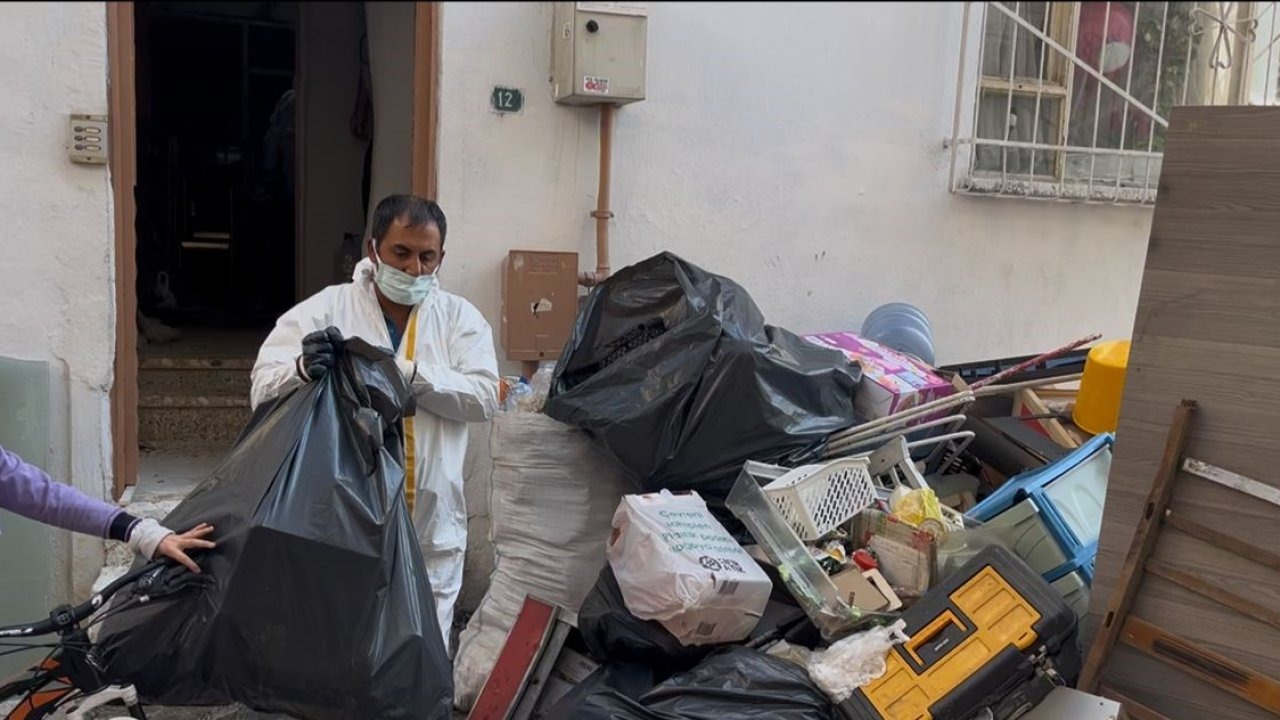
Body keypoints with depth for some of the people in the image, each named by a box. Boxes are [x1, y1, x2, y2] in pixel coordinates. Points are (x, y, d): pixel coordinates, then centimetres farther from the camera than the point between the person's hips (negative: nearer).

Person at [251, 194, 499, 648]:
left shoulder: (460, 317, 5)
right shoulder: (325, 309, 1)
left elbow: (484, 396, -8)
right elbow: (264, 390, -6)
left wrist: (404, 371, -19)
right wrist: (304, 368, -28)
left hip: (432, 531, 1)